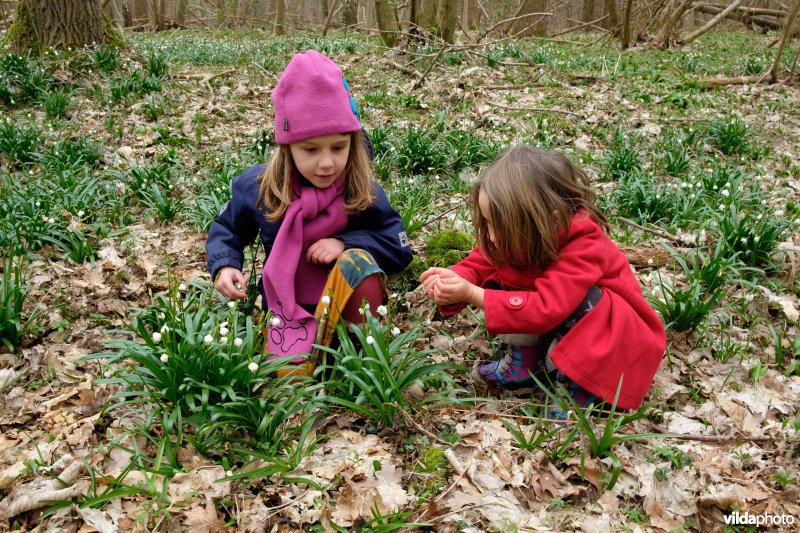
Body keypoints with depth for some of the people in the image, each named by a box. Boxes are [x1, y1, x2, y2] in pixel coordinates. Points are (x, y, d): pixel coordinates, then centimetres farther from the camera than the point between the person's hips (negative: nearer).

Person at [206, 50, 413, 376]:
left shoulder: (363, 193, -11)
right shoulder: (257, 187, -7)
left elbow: (399, 248, -7)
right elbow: (226, 229, 10)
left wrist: (346, 244, -22)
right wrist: (224, 266, -11)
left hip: (345, 302, 1)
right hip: (286, 305, -1)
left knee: (358, 261, -33)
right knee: (291, 375, -30)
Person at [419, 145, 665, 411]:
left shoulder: (584, 245, -35)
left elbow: (546, 308, -41)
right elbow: (478, 265, -10)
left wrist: (473, 295, -44)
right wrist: (453, 282, -34)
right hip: (556, 325, 6)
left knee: (585, 299, -37)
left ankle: (576, 387, -19)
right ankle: (524, 366, -7)